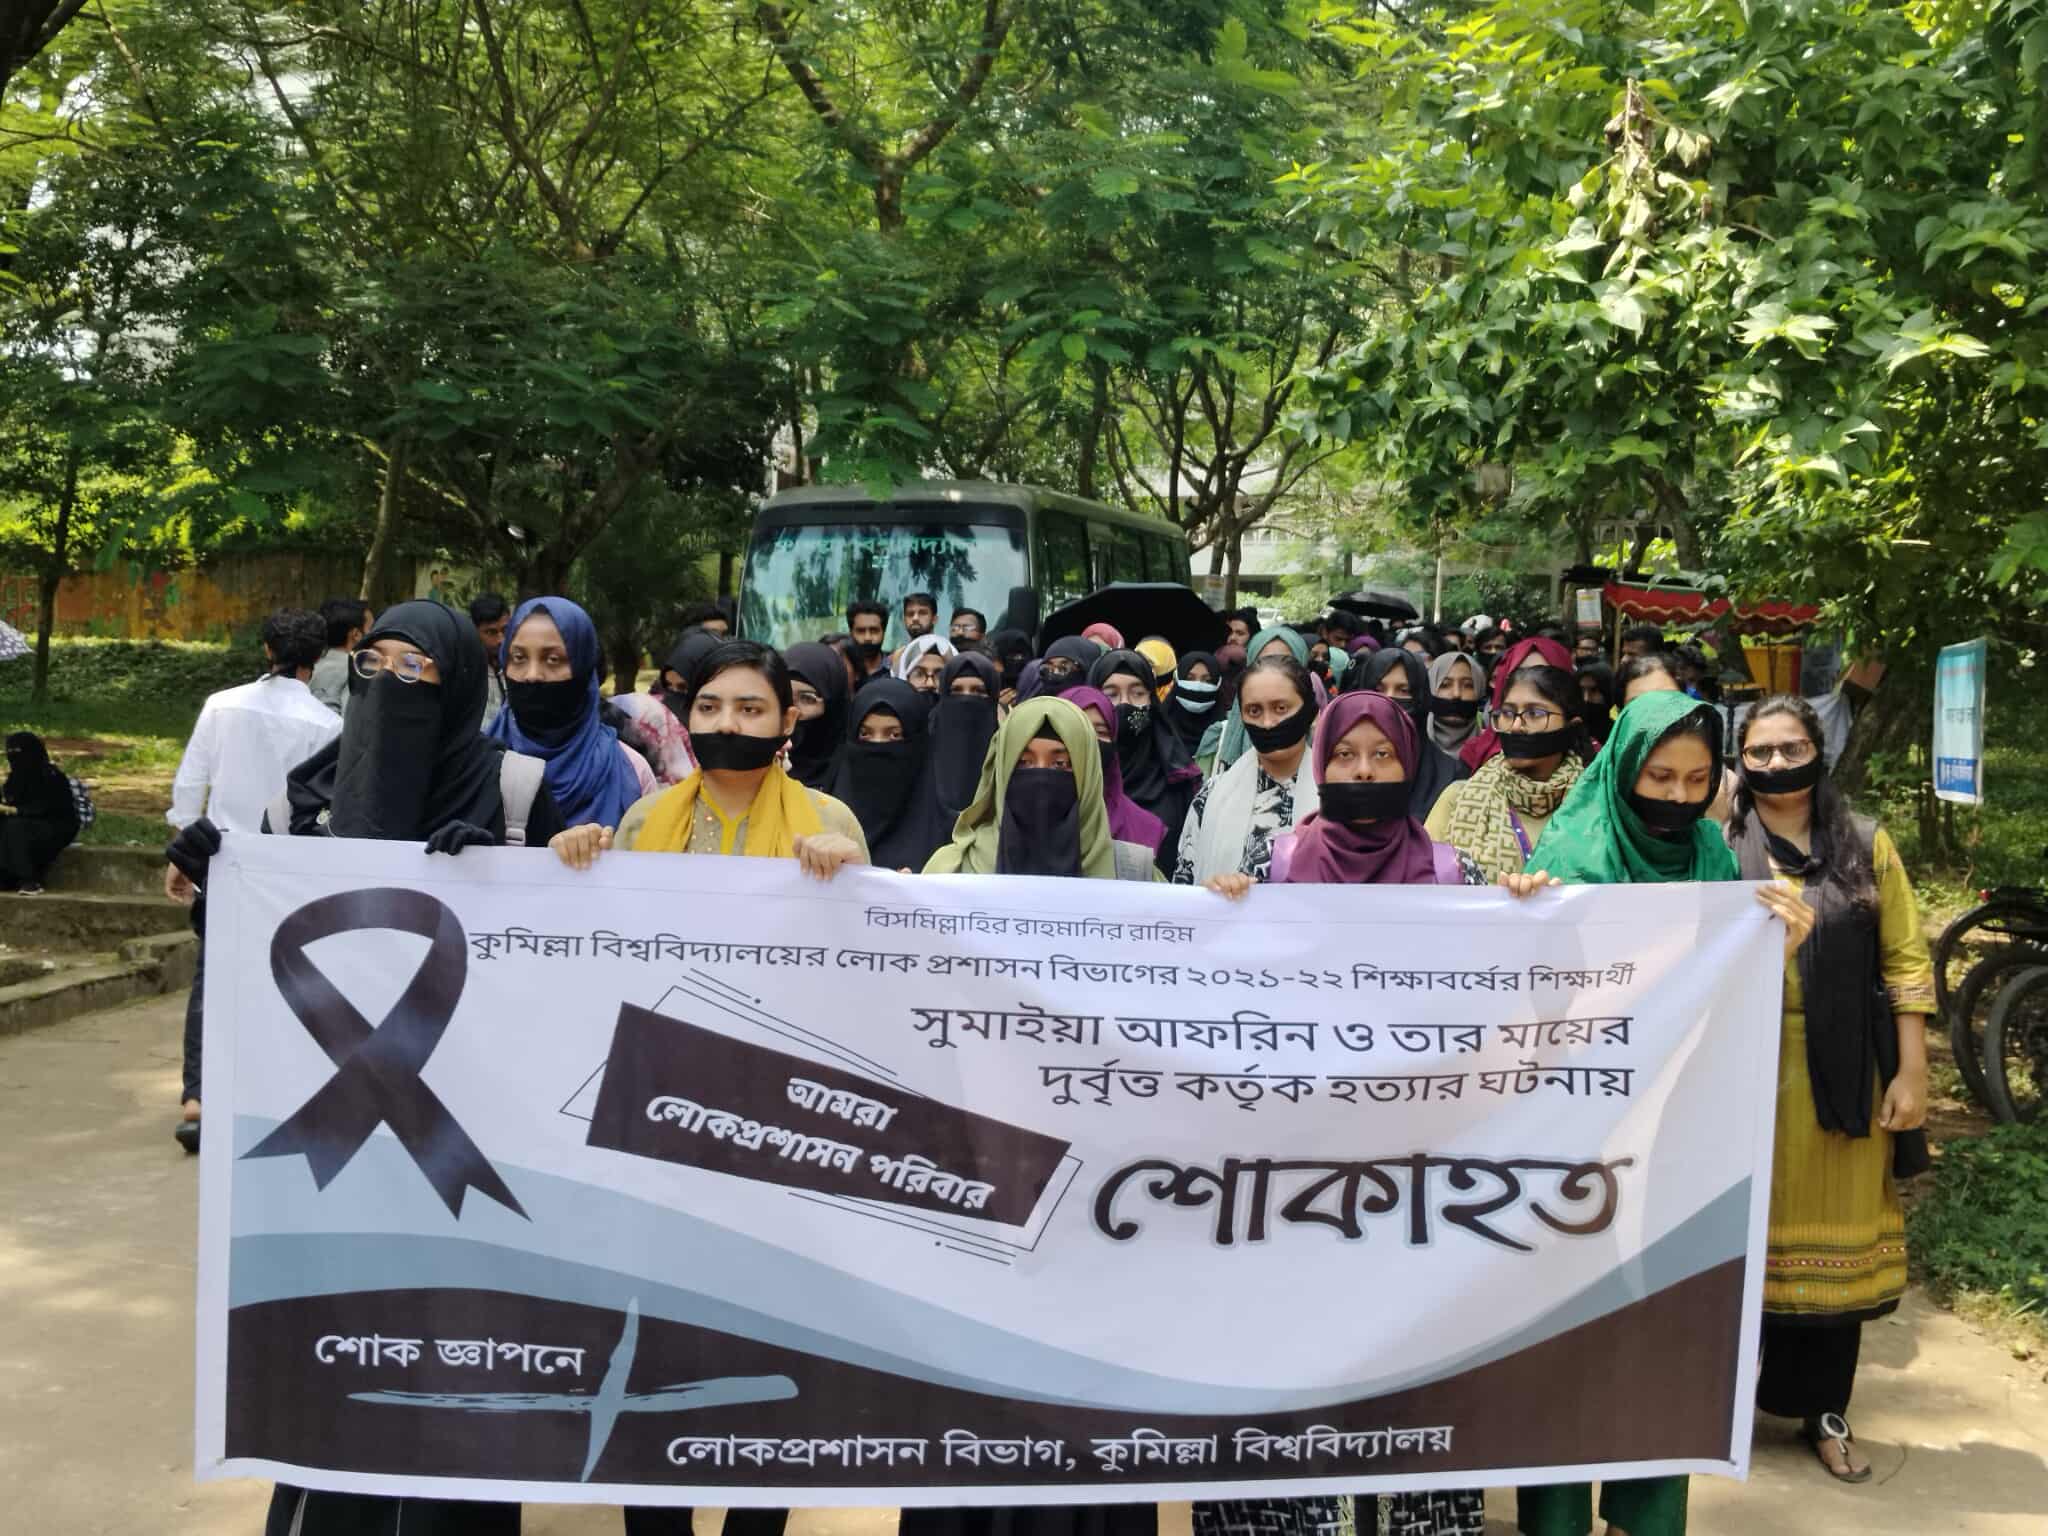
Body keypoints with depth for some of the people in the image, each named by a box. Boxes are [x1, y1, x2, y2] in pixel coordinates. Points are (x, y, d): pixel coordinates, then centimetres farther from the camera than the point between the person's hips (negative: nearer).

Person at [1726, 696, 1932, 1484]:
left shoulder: (1867, 846, 3)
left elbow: (1904, 962, 2)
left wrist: (1911, 1073, -5)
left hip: (1844, 1073, 1)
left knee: (1835, 1237, 8)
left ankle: (1823, 1410, 22)